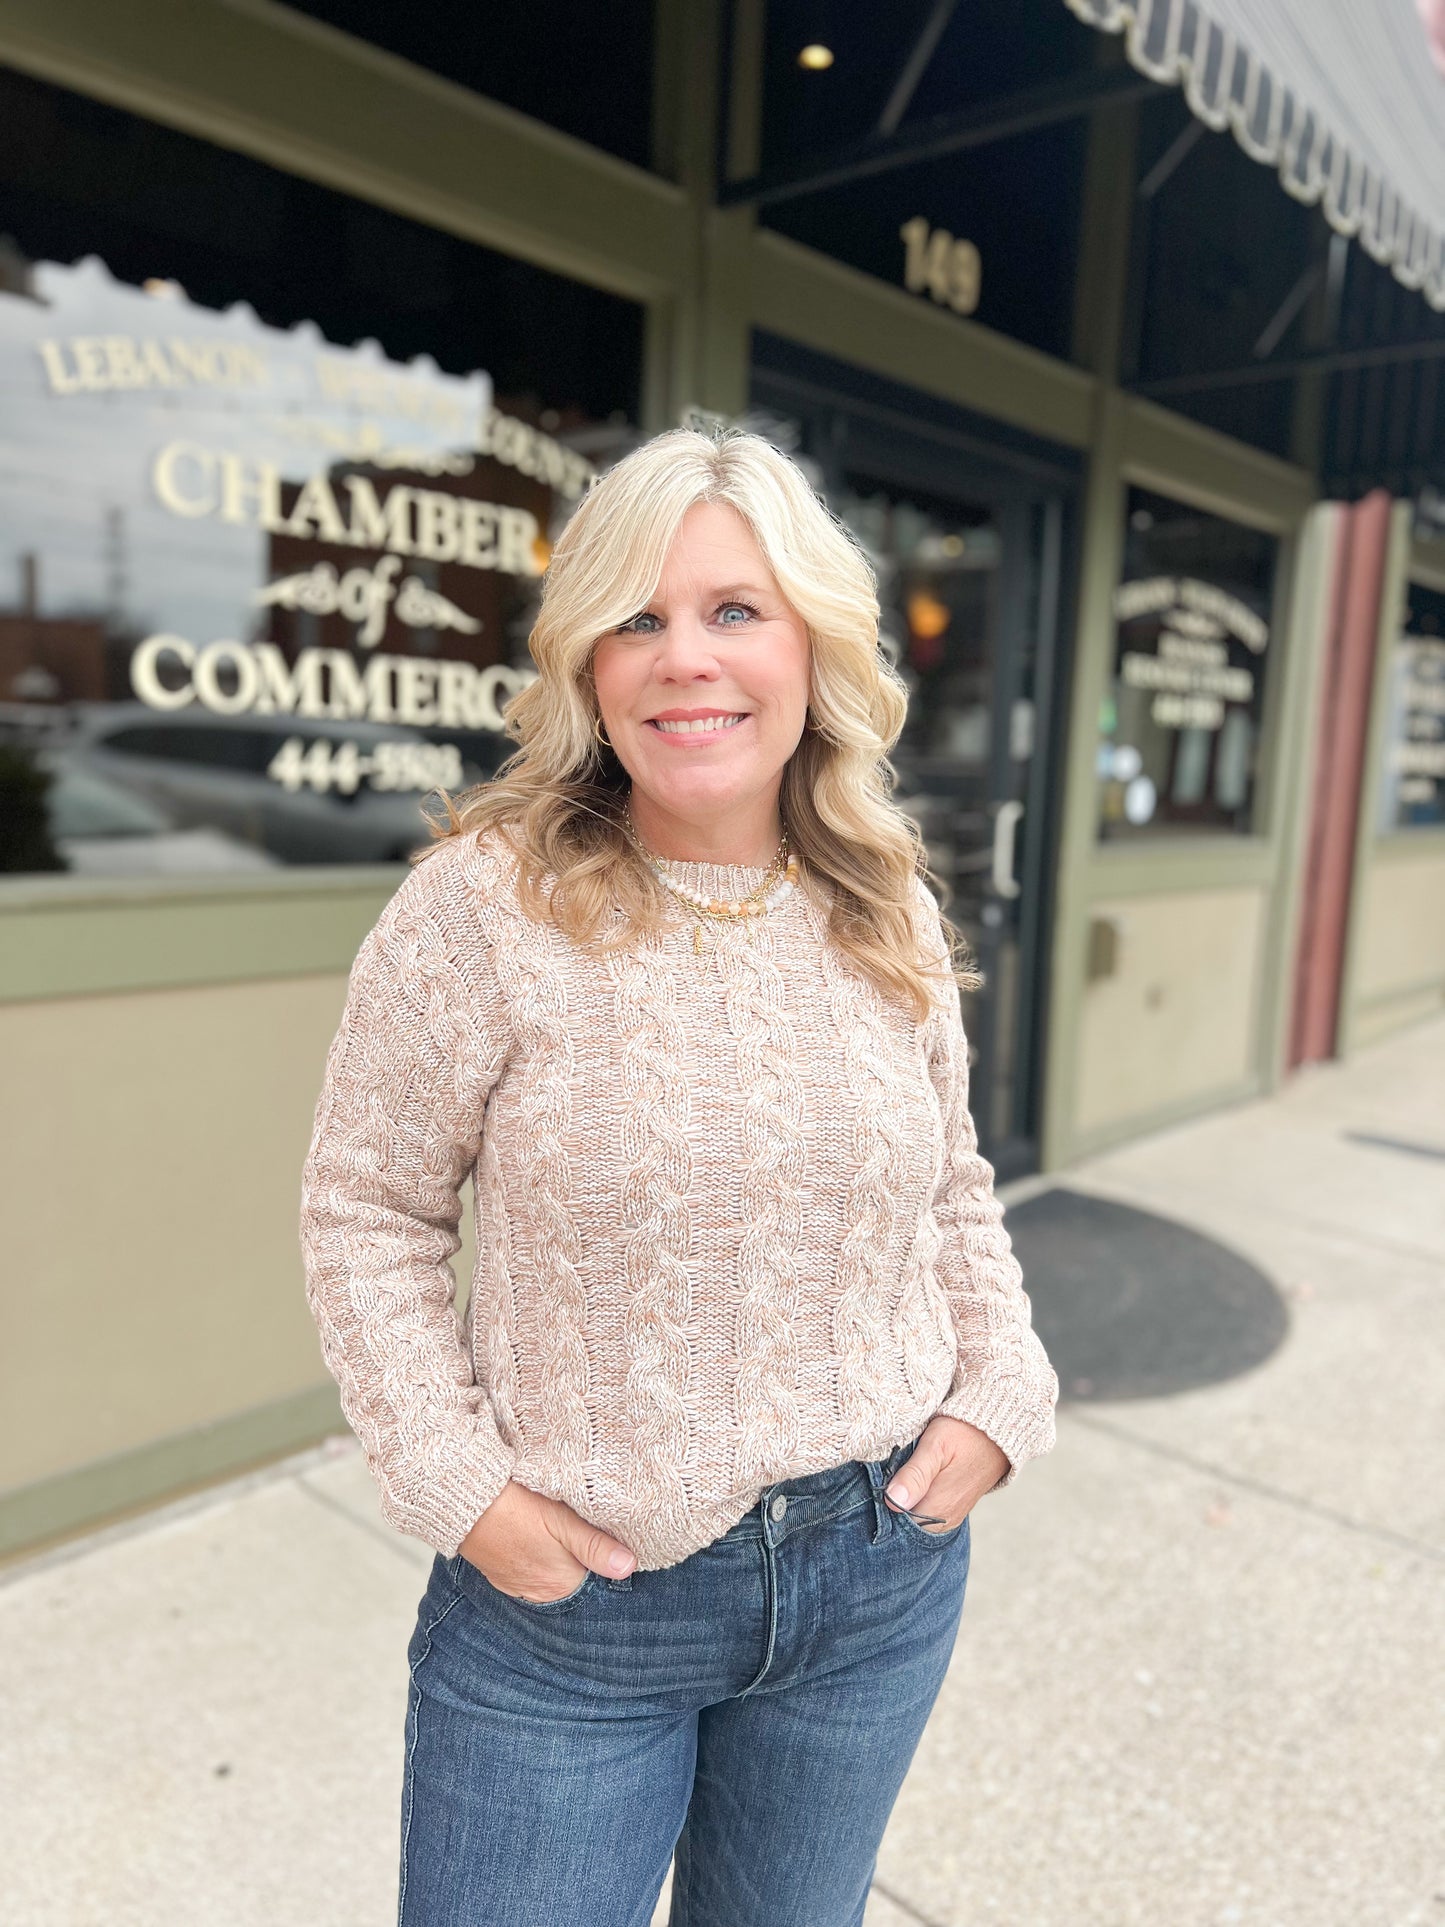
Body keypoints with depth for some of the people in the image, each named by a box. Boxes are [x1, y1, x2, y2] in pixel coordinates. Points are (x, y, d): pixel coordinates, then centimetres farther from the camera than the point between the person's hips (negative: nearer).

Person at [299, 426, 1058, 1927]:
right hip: (566, 1595, -3)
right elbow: (366, 1209, -8)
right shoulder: (485, 905, -15)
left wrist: (999, 1394, 0)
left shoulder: (894, 919, -2)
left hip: (882, 1581, 4)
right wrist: (457, 1482, -12)